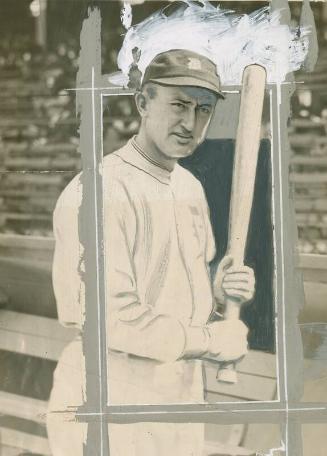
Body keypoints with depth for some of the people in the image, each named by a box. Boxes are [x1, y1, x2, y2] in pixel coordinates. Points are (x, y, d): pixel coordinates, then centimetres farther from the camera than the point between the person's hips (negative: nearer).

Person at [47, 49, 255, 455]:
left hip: (183, 401, 8)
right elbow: (110, 316, -25)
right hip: (113, 409, -8)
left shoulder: (190, 187, 10)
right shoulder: (99, 192, -19)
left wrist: (216, 291, -3)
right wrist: (211, 341, -15)